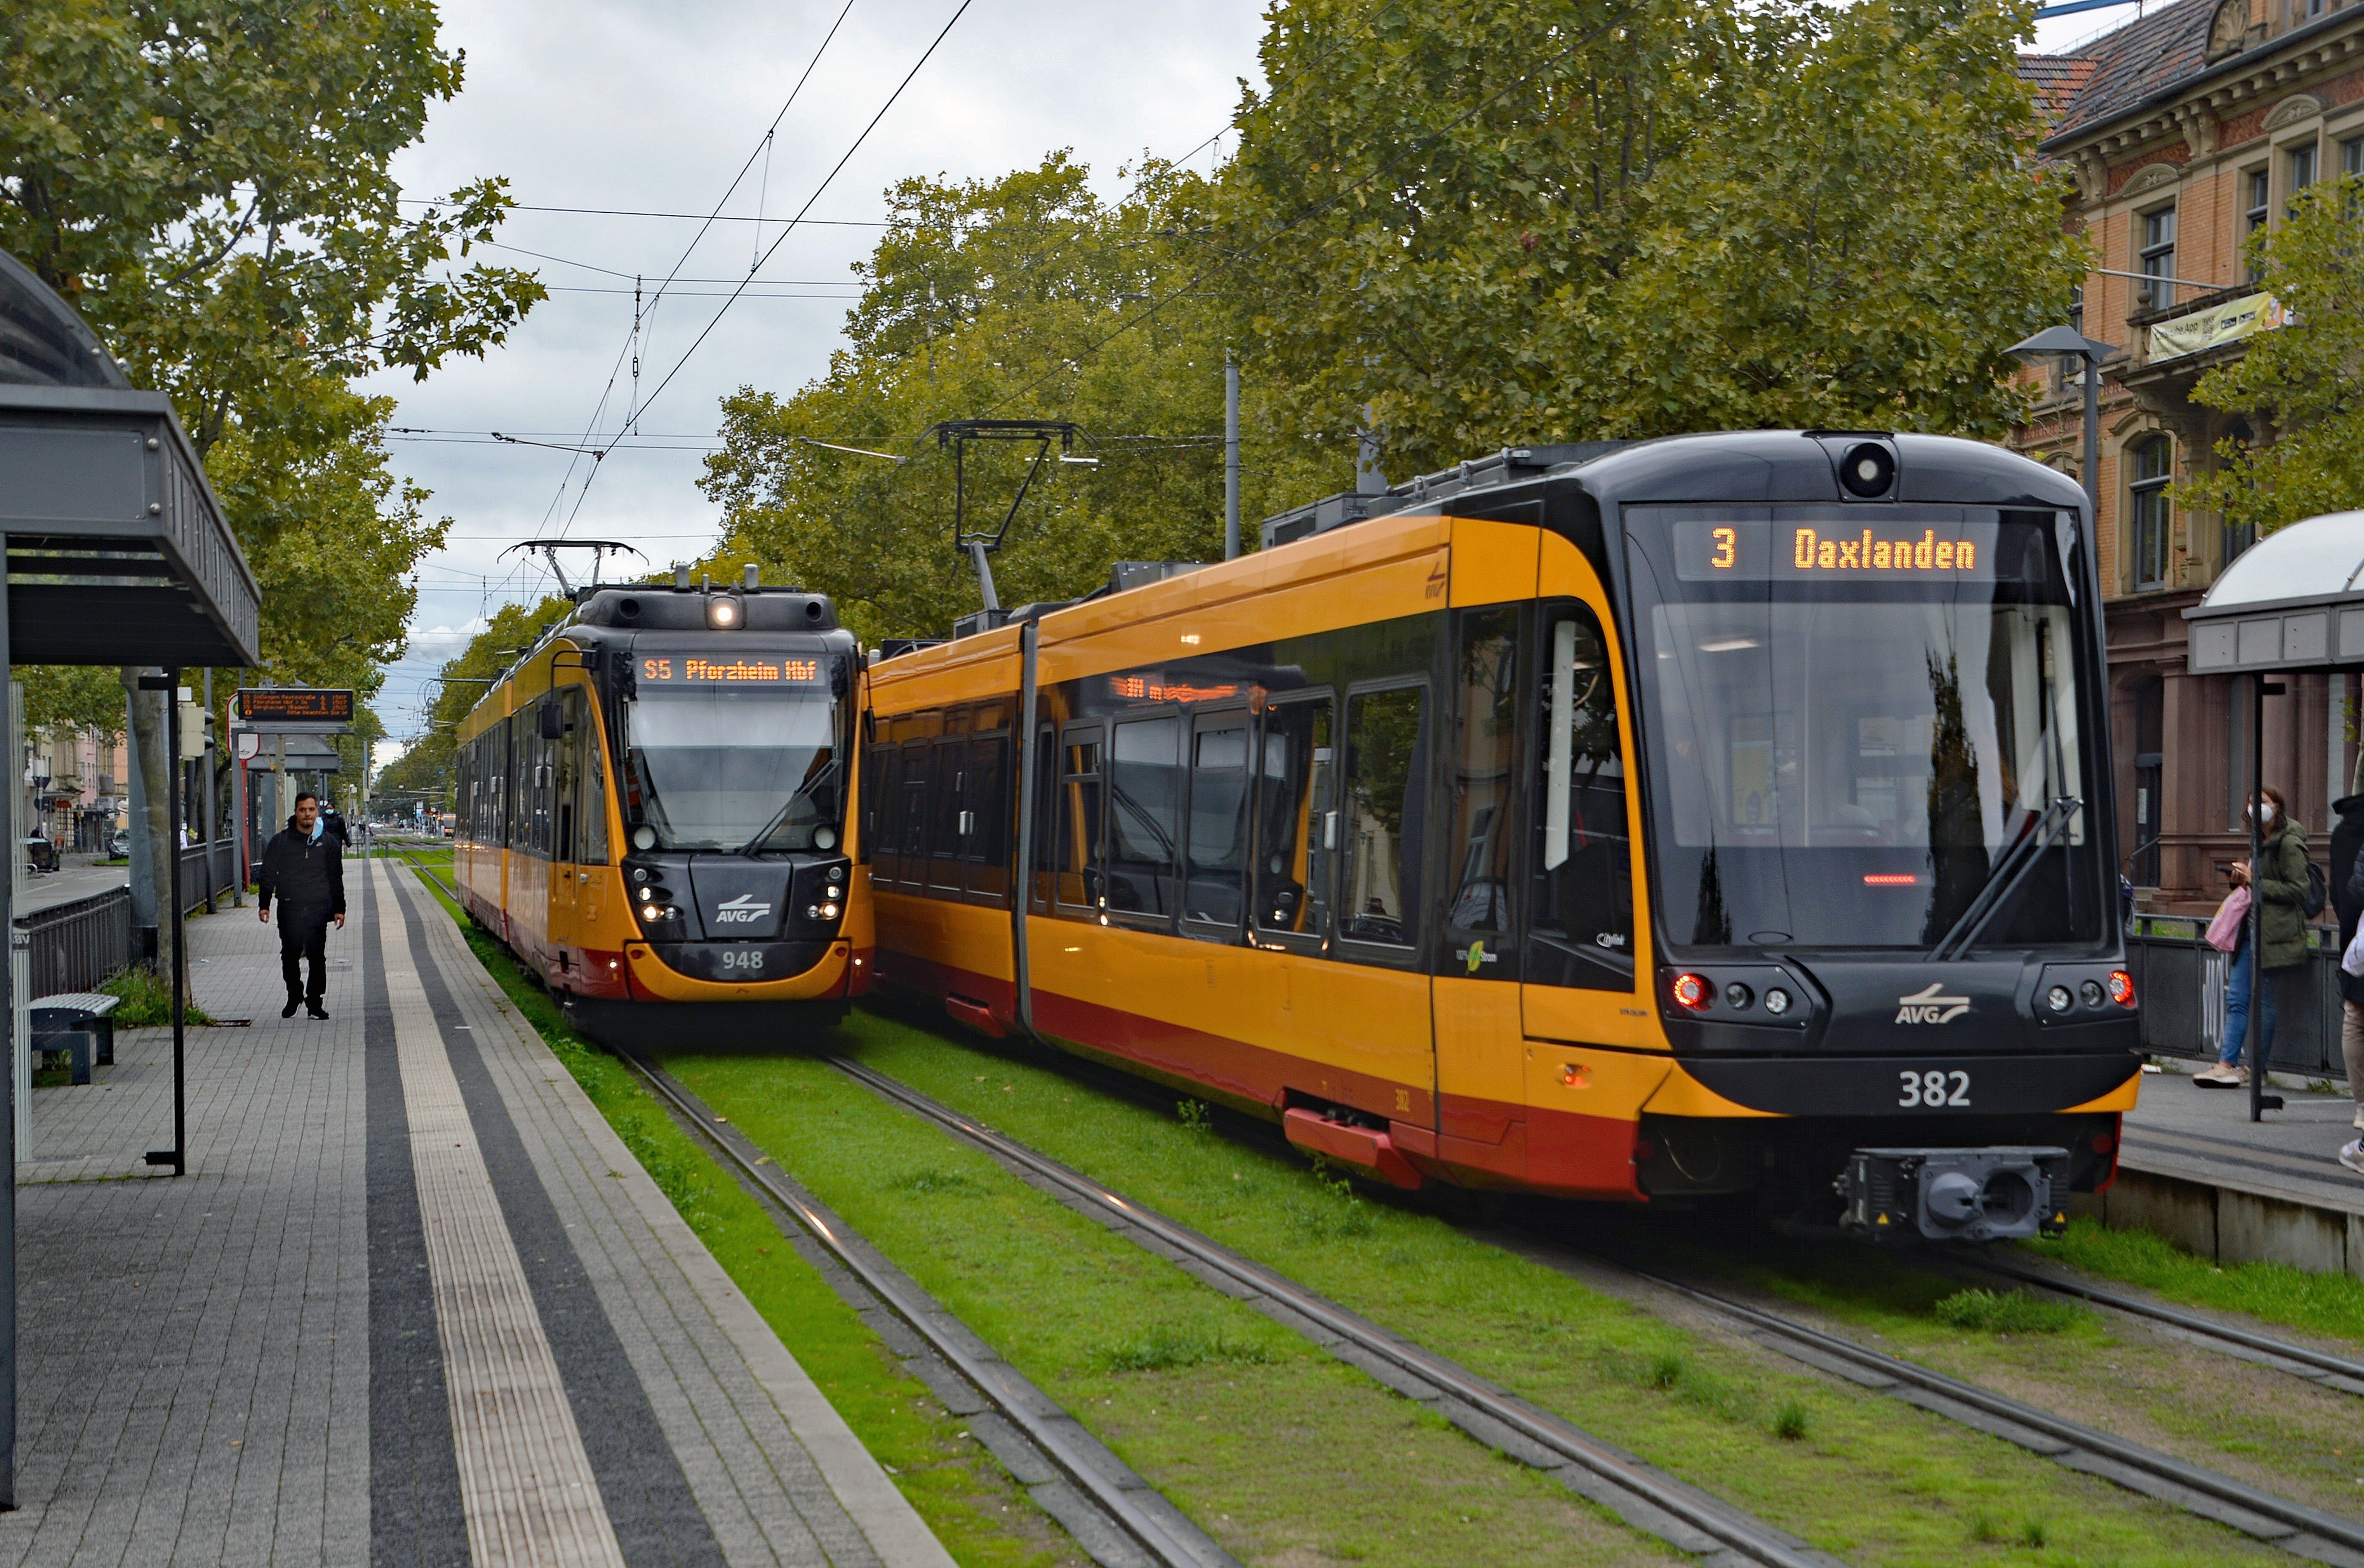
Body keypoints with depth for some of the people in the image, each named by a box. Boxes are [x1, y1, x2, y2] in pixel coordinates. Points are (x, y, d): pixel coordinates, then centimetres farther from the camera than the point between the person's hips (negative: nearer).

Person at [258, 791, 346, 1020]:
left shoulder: (327, 842, 9)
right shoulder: (280, 842, 5)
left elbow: (336, 879, 14)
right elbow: (268, 875, 7)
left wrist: (339, 909, 9)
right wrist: (264, 905, -1)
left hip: (318, 908, 0)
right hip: (289, 908, 0)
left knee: (317, 958, -1)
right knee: (289, 956, 1)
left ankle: (315, 1001, 7)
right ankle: (294, 996, 19)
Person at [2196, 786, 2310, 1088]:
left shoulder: (2289, 844, -9)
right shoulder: (2261, 842, 20)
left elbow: (2297, 890, -15)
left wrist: (2256, 882, -15)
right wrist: (2242, 879, 8)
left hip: (2276, 934, -9)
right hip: (2253, 928, 9)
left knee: (2262, 1001, -4)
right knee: (2236, 998, 0)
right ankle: (2227, 1064, -4)